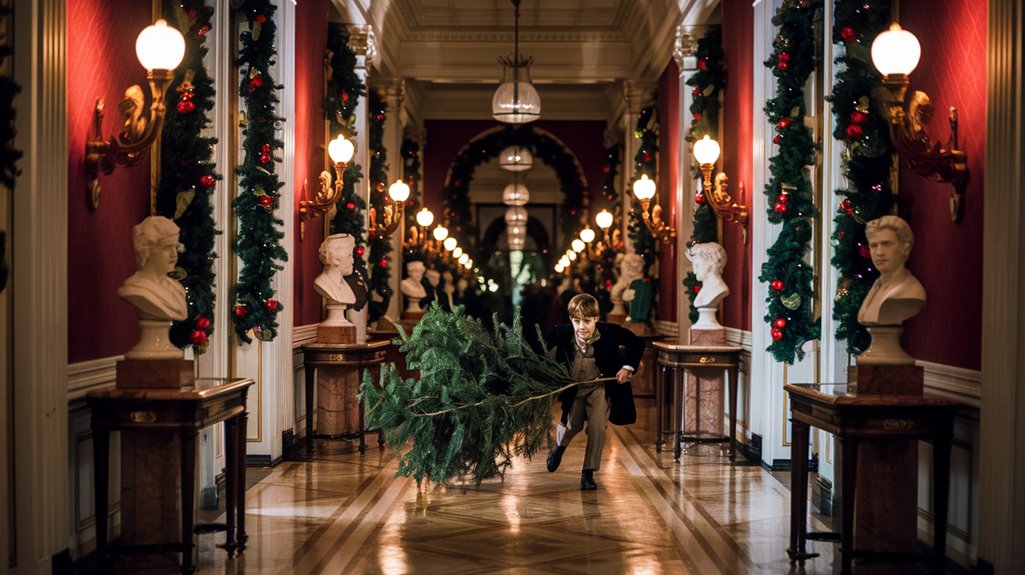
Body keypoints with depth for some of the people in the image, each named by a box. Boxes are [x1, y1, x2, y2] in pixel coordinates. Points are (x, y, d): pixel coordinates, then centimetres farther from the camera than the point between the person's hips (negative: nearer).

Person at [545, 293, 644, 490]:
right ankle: (560, 446, 50)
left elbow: (637, 344, -9)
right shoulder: (561, 333, -21)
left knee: (597, 427, -14)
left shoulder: (610, 332, -24)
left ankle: (588, 473, 3)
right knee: (572, 425, 12)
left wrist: (628, 367, -18)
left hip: (599, 387, -1)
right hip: (573, 389, 1)